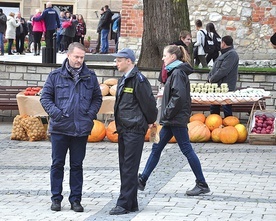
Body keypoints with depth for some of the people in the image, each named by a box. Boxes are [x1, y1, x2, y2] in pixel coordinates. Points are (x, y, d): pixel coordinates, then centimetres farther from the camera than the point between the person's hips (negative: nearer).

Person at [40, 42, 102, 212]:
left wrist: (91, 113, -2)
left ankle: (76, 199, 15)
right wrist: (55, 112, -11)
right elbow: (45, 97, 3)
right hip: (60, 128, -1)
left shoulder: (90, 76, 6)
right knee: (57, 164, 5)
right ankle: (56, 198, 15)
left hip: (81, 128, 1)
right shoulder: (56, 76, 1)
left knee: (77, 166, 8)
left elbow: (97, 98, 14)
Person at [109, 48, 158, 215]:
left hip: (134, 130, -10)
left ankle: (125, 204, -7)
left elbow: (148, 102, -13)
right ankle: (131, 204, 17)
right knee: (124, 167, 11)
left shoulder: (138, 80, -14)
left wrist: (151, 121, 0)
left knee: (129, 168, -8)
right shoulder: (123, 80, 15)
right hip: (123, 130, 10)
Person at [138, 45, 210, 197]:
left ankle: (202, 185, 3)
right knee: (156, 148, 12)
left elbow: (179, 96, -24)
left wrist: (167, 113, -18)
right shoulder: (175, 72, 16)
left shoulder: (178, 73, -15)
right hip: (172, 120, 10)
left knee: (187, 150, -4)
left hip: (177, 120, -10)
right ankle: (142, 180, 18)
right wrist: (166, 115, 14)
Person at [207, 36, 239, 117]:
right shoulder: (224, 54, 17)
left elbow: (223, 71, -23)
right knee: (214, 109, 17)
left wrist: (212, 79, -13)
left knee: (227, 111, -3)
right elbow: (215, 68, 19)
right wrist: (210, 77, 2)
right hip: (217, 86, 10)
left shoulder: (232, 54, -15)